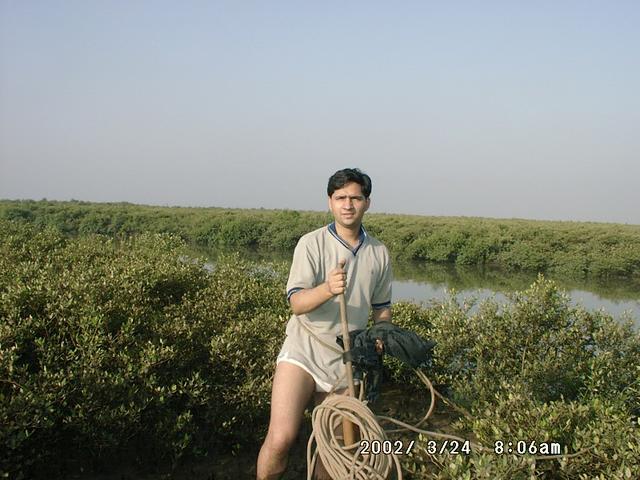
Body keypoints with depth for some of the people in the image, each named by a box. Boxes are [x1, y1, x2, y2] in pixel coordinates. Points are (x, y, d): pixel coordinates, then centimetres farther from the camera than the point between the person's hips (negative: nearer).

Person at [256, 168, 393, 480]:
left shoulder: (379, 254, 7)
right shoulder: (312, 244, -6)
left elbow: (382, 307, 19)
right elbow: (296, 302, -15)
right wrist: (328, 289, -35)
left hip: (347, 361, 4)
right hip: (303, 352, -4)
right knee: (281, 438, -18)